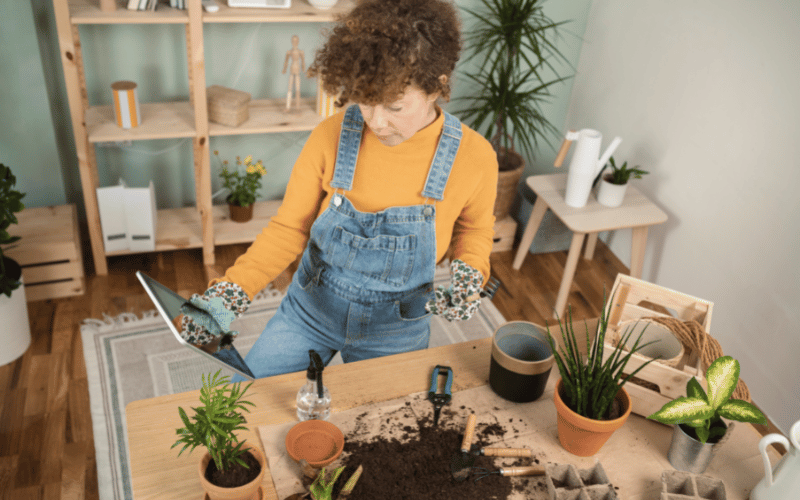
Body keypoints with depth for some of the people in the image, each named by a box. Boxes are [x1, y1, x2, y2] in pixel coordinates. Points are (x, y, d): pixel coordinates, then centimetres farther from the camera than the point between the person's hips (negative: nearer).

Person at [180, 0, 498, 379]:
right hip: (309, 310, 1)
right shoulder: (331, 136, -21)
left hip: (395, 330, 0)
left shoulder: (474, 157, -21)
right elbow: (289, 230, -11)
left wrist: (469, 273, -19)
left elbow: (475, 229, 1)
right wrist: (230, 292, -24)